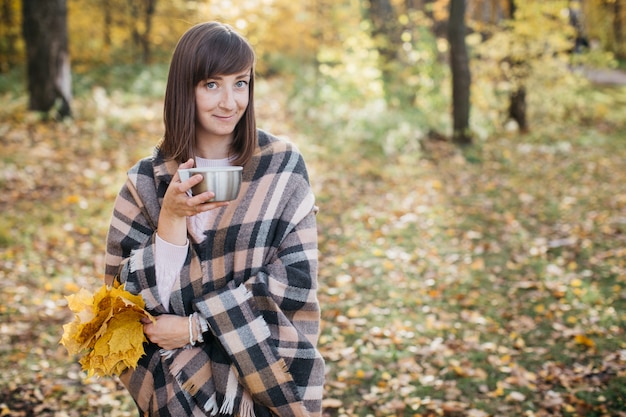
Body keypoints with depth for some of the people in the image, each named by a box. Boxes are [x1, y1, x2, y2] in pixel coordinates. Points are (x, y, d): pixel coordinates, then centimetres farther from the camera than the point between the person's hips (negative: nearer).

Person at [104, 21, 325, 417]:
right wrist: (173, 217, -22)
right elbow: (132, 302, -10)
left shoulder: (283, 166, -8)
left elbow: (295, 281, -12)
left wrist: (195, 327, -17)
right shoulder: (148, 182, -6)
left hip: (269, 374, 0)